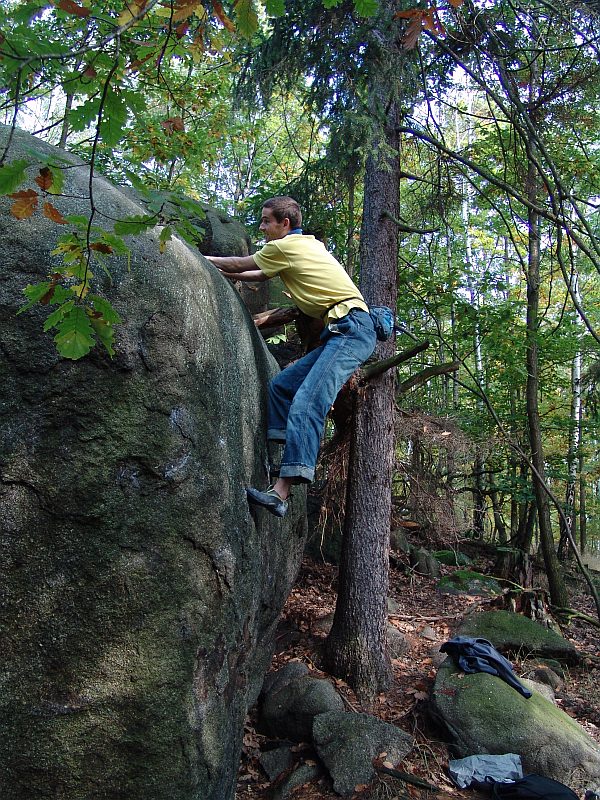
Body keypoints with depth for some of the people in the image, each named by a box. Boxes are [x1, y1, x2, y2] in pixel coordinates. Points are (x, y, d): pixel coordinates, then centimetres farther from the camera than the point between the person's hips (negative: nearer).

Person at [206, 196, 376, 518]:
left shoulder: (286, 246, -2)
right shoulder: (308, 245, 26)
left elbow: (240, 265, 12)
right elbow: (258, 275, 37)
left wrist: (206, 259, 28)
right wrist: (219, 271, 40)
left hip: (351, 328, -10)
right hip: (341, 333, 10)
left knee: (306, 402, -24)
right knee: (281, 385, 10)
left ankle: (281, 492, -33)